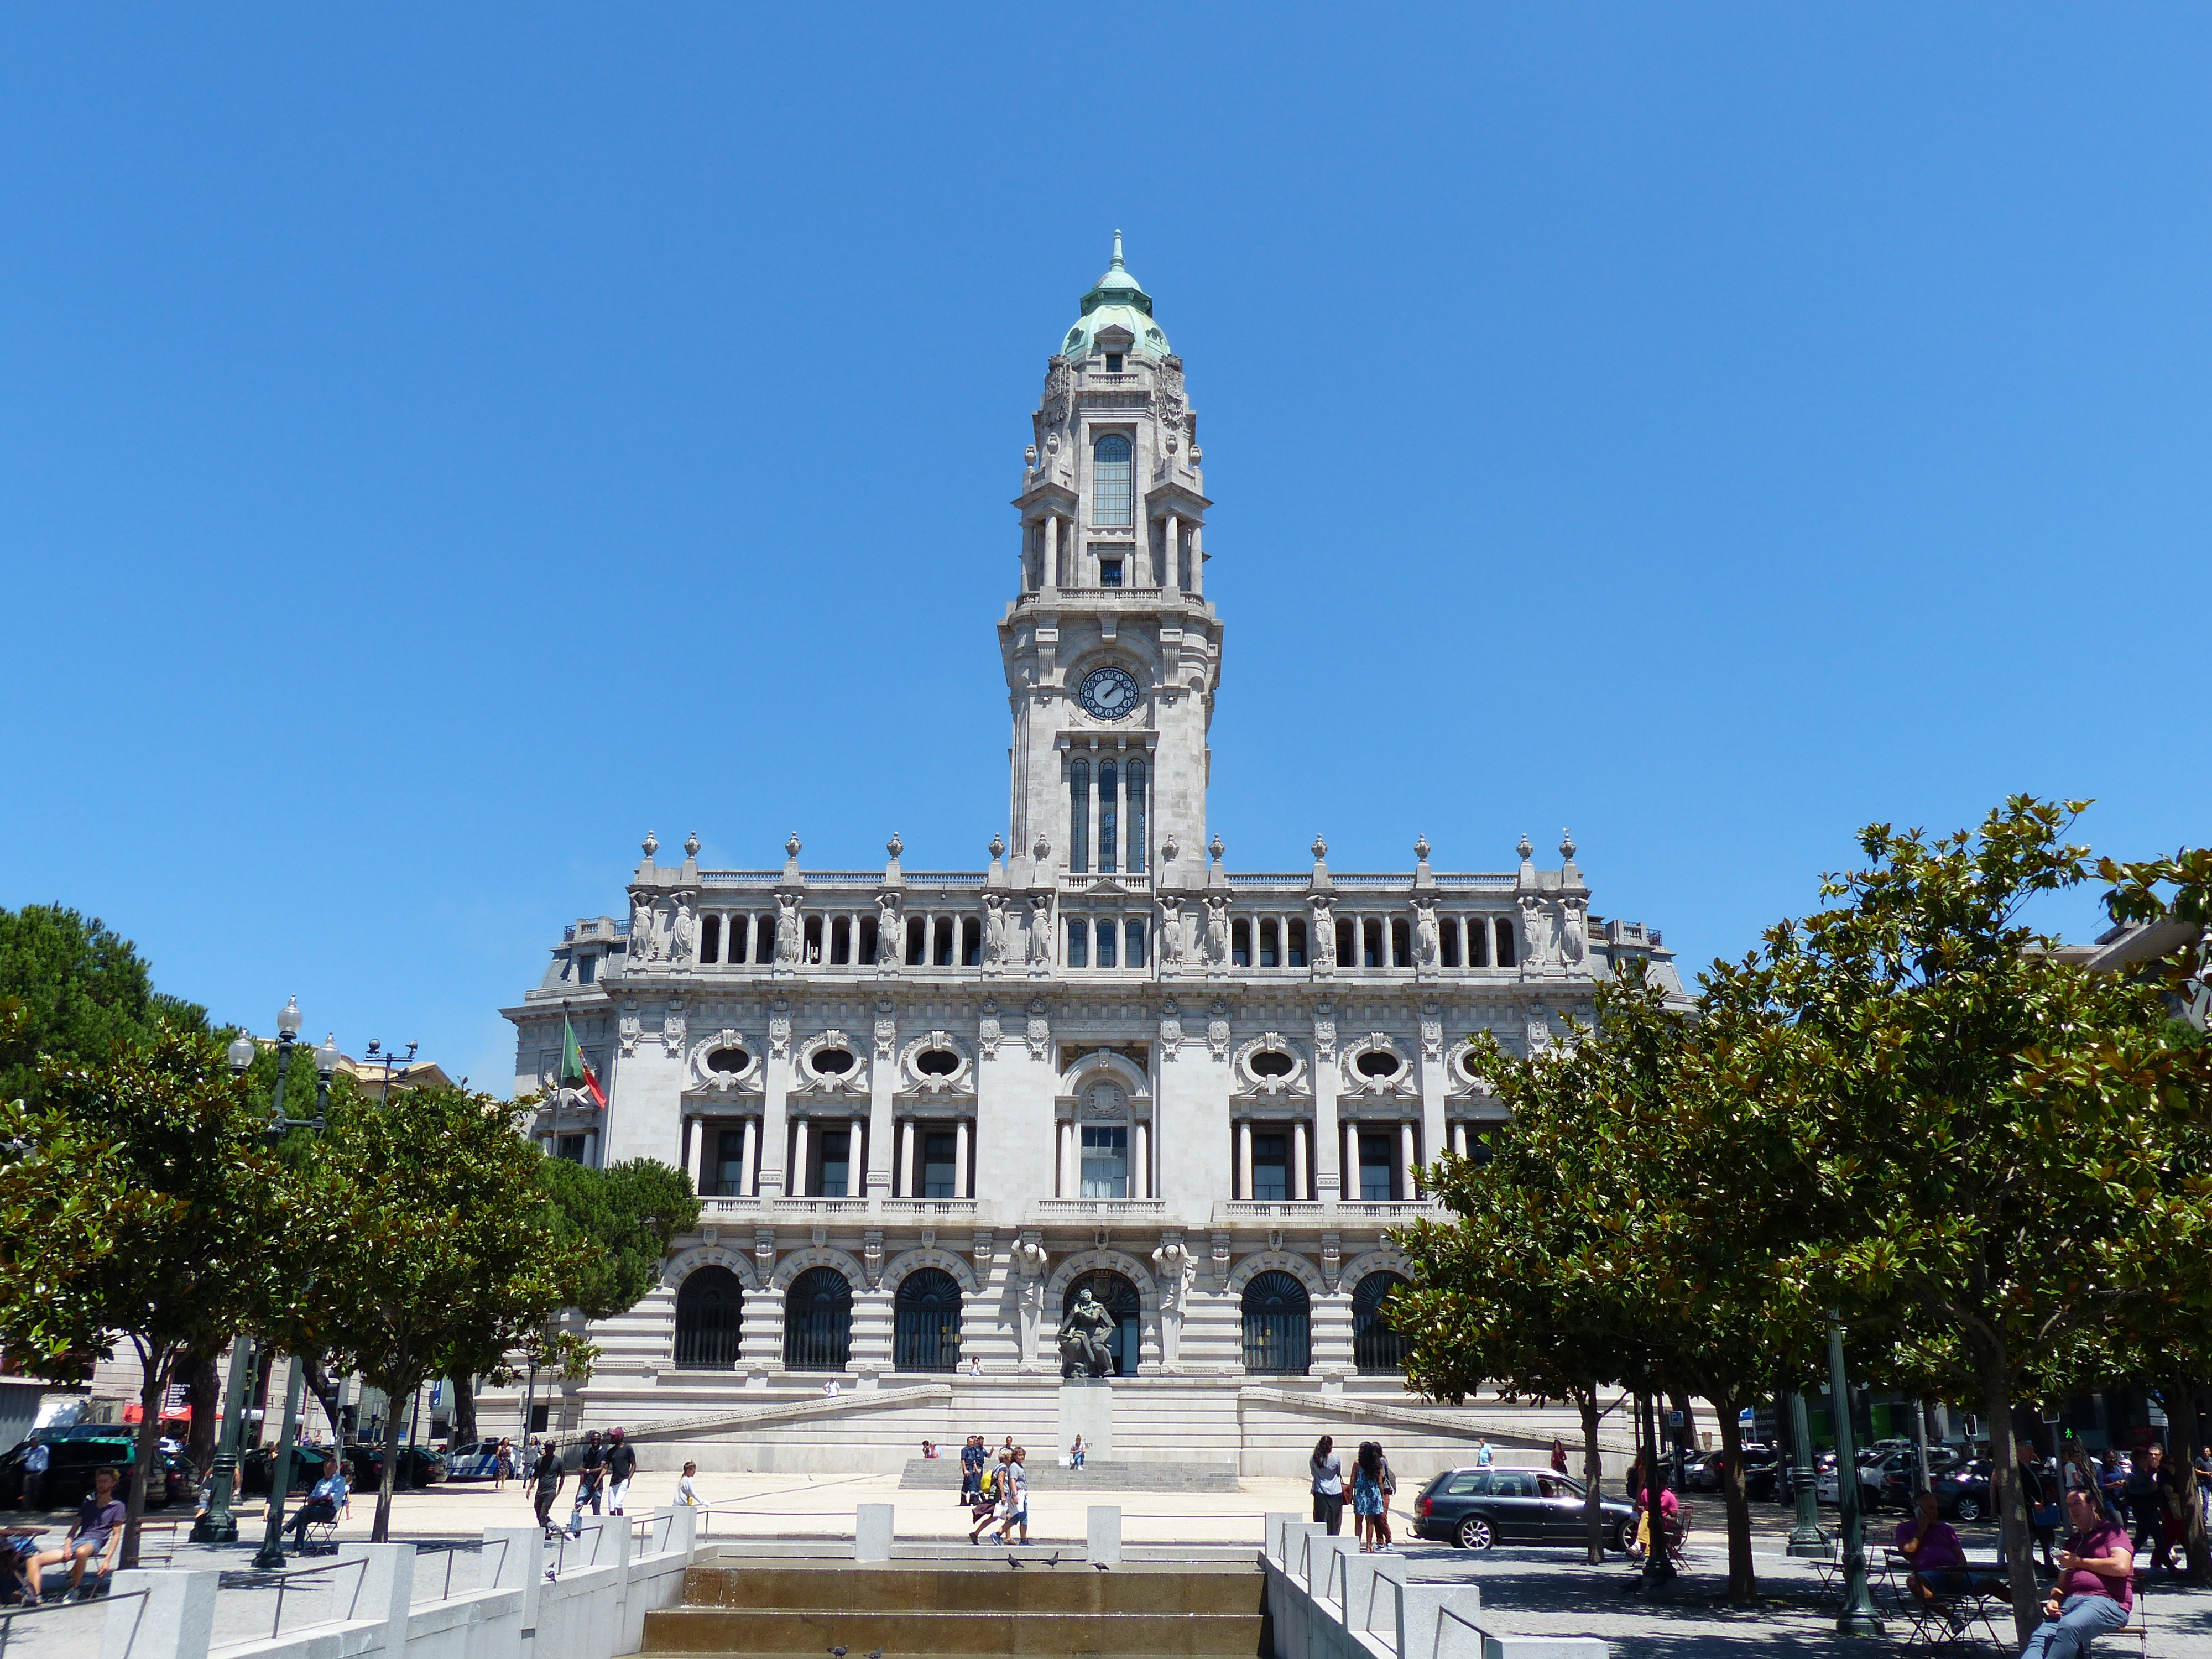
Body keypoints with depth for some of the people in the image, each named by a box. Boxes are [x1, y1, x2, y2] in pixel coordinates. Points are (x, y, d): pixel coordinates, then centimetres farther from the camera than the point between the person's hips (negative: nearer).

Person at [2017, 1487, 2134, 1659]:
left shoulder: (2112, 1531, 12)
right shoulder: (2073, 1541, 33)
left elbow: (2121, 1567, -7)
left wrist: (2079, 1562, 4)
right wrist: (2054, 1600, 8)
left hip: (2106, 1602, -5)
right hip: (2070, 1602, 6)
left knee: (2069, 1627, -38)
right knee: (2040, 1637, -25)